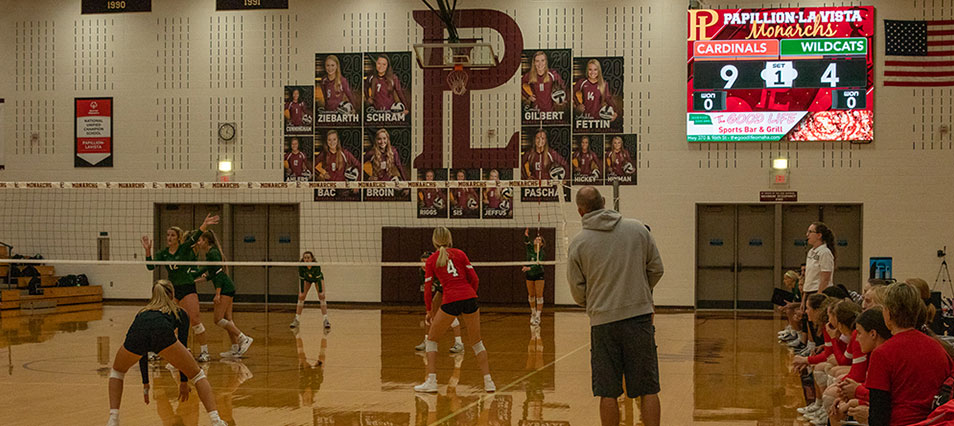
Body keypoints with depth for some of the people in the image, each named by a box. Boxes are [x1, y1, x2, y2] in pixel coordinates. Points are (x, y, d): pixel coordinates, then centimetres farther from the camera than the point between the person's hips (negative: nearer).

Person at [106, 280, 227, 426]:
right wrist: (183, 382, 39)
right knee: (197, 374, 15)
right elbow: (183, 347, 33)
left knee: (117, 372, 33)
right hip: (162, 332, -2)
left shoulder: (142, 312, 43)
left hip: (135, 336, 3)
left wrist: (145, 384, 56)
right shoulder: (180, 313, 35)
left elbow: (142, 351, 49)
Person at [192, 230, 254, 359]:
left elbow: (219, 273, -19)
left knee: (218, 319, -11)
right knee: (227, 319, 8)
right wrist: (194, 281, 24)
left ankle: (244, 339, -12)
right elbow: (210, 275, 24)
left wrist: (217, 294, -22)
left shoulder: (213, 253, -12)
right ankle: (235, 349, 8)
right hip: (227, 289, 10)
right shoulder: (209, 254, 18)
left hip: (225, 288, -10)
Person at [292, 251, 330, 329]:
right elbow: (301, 278, -24)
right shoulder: (301, 266, -34)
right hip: (307, 279, 2)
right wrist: (301, 291, -24)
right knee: (301, 296, -7)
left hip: (318, 278, -2)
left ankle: (326, 320, -16)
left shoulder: (316, 265, -38)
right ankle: (297, 320, 2)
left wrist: (321, 291, -38)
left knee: (322, 296, -17)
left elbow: (319, 278, -35)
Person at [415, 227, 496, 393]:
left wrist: (429, 312, 17)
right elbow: (474, 279, 8)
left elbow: (427, 289, 7)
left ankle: (431, 381, 6)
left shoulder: (431, 260, 9)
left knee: (432, 339, 16)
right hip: (470, 298, 2)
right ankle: (488, 381, 8)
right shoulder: (460, 254, 13)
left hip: (450, 301, -2)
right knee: (476, 342, 17)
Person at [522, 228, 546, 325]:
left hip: (538, 275, -4)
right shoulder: (530, 247, -3)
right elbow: (526, 242, -24)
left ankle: (538, 317, -6)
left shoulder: (542, 253, -13)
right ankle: (533, 313, 25)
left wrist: (530, 268, -41)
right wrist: (526, 236, -45)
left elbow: (538, 264, -25)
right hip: (529, 275, 4)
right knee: (531, 295, 11)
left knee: (539, 296, -6)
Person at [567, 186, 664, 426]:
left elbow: (578, 292, 2)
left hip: (603, 322, -1)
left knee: (607, 393, 6)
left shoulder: (578, 243, -3)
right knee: (648, 390, 6)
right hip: (639, 316, 1)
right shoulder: (638, 229, 1)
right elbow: (656, 269, 7)